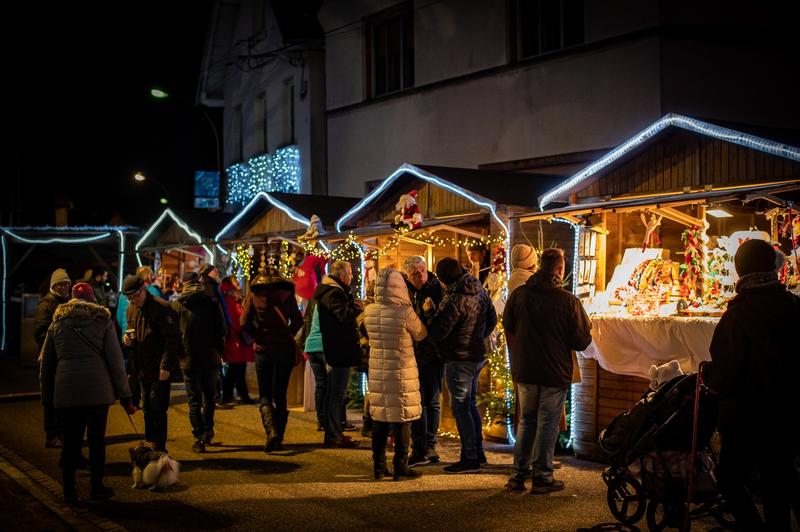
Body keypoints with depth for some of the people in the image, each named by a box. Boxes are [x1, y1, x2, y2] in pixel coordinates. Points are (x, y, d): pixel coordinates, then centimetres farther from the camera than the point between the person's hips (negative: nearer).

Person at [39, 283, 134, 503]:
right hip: (97, 390, -2)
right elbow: (116, 361, 0)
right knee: (97, 440, 8)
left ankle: (69, 491, 14)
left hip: (66, 391, 2)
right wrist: (124, 395, 2)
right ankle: (97, 488, 14)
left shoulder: (57, 323, 12)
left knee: (71, 441, 9)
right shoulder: (102, 320, 5)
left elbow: (46, 364, 13)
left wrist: (47, 395, 19)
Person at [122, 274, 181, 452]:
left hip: (159, 370, -8)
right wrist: (127, 338, 0)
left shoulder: (162, 308, -16)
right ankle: (150, 445, 26)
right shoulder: (131, 309, 10)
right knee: (147, 410, 15)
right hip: (142, 369, 8)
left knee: (157, 410, -7)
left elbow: (172, 339, -18)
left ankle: (160, 449, 2)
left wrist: (166, 367, -20)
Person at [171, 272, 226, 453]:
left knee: (194, 400, 5)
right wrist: (220, 352, 7)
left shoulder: (176, 305, -4)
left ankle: (199, 438, 2)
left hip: (188, 360, -1)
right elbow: (221, 330, -3)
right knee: (209, 396, 19)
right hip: (210, 358, 1)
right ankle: (208, 430, 19)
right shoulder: (211, 303, -4)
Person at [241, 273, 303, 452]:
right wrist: (286, 335, 9)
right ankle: (279, 439, 11)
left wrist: (259, 338, 3)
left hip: (263, 350, -2)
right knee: (281, 396, 12)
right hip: (285, 349, 2)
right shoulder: (286, 293, 4)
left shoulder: (254, 295, 1)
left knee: (265, 396, 6)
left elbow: (244, 322, -8)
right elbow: (298, 321, -2)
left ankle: (271, 432, -17)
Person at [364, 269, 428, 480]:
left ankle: (379, 466, 17)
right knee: (403, 418, 5)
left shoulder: (369, 311, -3)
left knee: (379, 418, 12)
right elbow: (420, 334, -1)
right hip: (402, 372, -5)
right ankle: (400, 466, 9)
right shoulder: (405, 312, -17)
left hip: (377, 371, 5)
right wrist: (416, 314, 13)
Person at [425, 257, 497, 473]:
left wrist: (429, 311, -6)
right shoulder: (480, 290, 4)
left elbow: (437, 333, -20)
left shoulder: (454, 300, -23)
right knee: (470, 405, 18)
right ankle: (478, 452, 25)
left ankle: (470, 458, 2)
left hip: (459, 359, -9)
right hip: (478, 356, 9)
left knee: (460, 408, -1)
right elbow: (492, 319, 16)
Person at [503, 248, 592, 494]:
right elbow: (581, 341, -9)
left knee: (527, 420, 17)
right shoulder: (569, 301, -14)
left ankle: (519, 474, 18)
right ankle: (542, 477, 11)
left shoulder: (518, 295, -3)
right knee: (548, 423, 7)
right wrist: (588, 327, 11)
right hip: (555, 372, -4)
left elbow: (508, 328, 9)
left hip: (524, 371, 4)